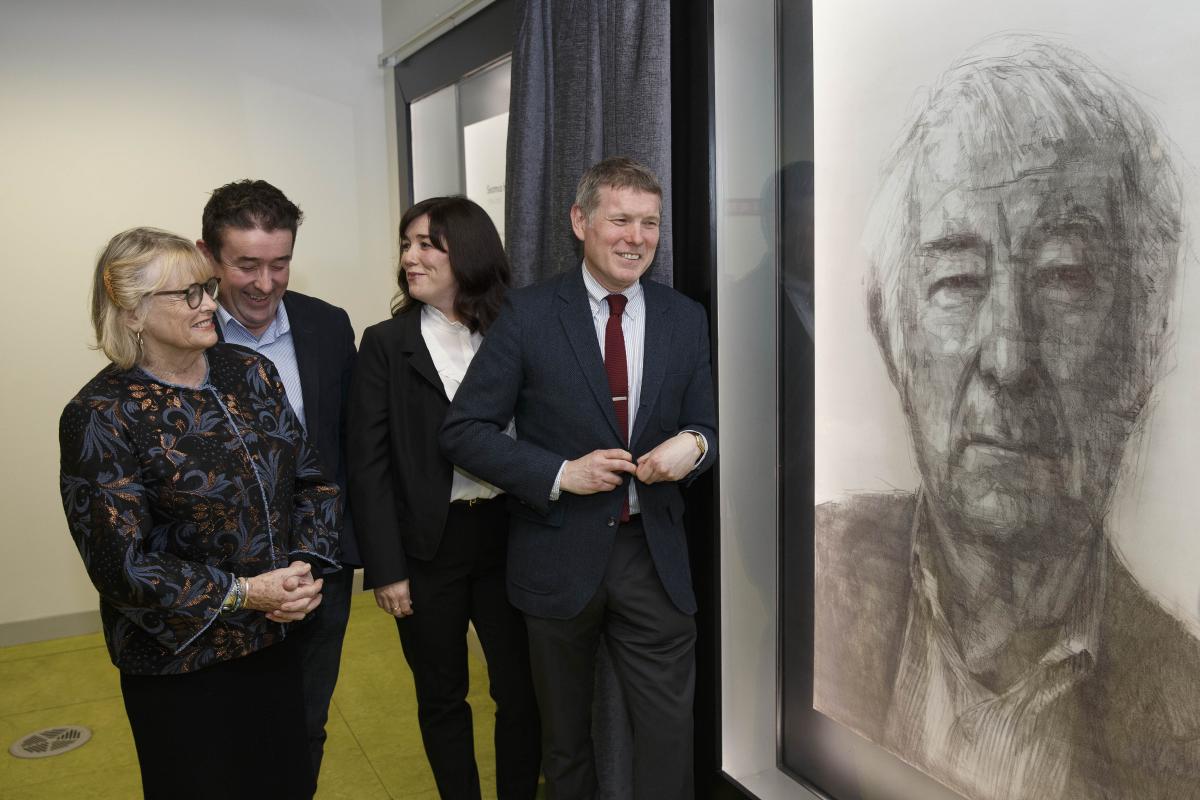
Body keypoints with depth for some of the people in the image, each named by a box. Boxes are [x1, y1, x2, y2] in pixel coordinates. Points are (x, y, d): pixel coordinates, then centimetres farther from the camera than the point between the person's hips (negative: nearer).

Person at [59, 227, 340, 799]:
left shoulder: (250, 372, -1)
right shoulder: (101, 415, -16)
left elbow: (311, 477, 4)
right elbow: (118, 564, -17)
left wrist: (303, 565, -11)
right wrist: (242, 592, -18)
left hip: (275, 638, 5)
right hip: (179, 662, -5)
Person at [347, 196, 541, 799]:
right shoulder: (386, 344, -1)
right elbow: (369, 464, -3)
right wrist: (386, 569, -7)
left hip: (507, 536, 1)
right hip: (429, 546, 0)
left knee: (521, 689, 10)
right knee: (442, 697, 14)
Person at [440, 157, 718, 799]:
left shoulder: (685, 318, 3)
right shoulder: (529, 314, -7)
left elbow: (703, 426, 11)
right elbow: (463, 431, -7)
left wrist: (692, 446, -14)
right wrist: (561, 474, -17)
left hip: (653, 555, 2)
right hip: (559, 554, -1)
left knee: (669, 734, 6)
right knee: (564, 737, 19)